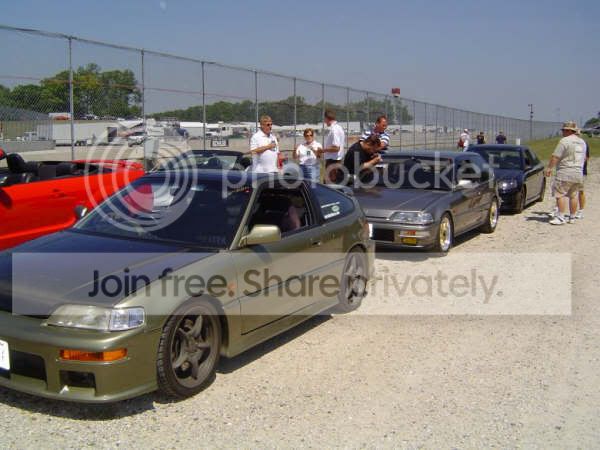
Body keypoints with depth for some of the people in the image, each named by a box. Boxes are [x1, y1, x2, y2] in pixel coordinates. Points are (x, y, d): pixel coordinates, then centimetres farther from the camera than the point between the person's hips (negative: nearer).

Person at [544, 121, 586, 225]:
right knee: (573, 196, 13)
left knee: (560, 194, -5)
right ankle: (572, 217, 18)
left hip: (565, 173, -8)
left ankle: (561, 217, -10)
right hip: (578, 173, 8)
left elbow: (555, 157, -14)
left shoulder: (564, 141, -12)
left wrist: (549, 168, -6)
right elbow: (584, 157, 25)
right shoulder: (582, 142, 14)